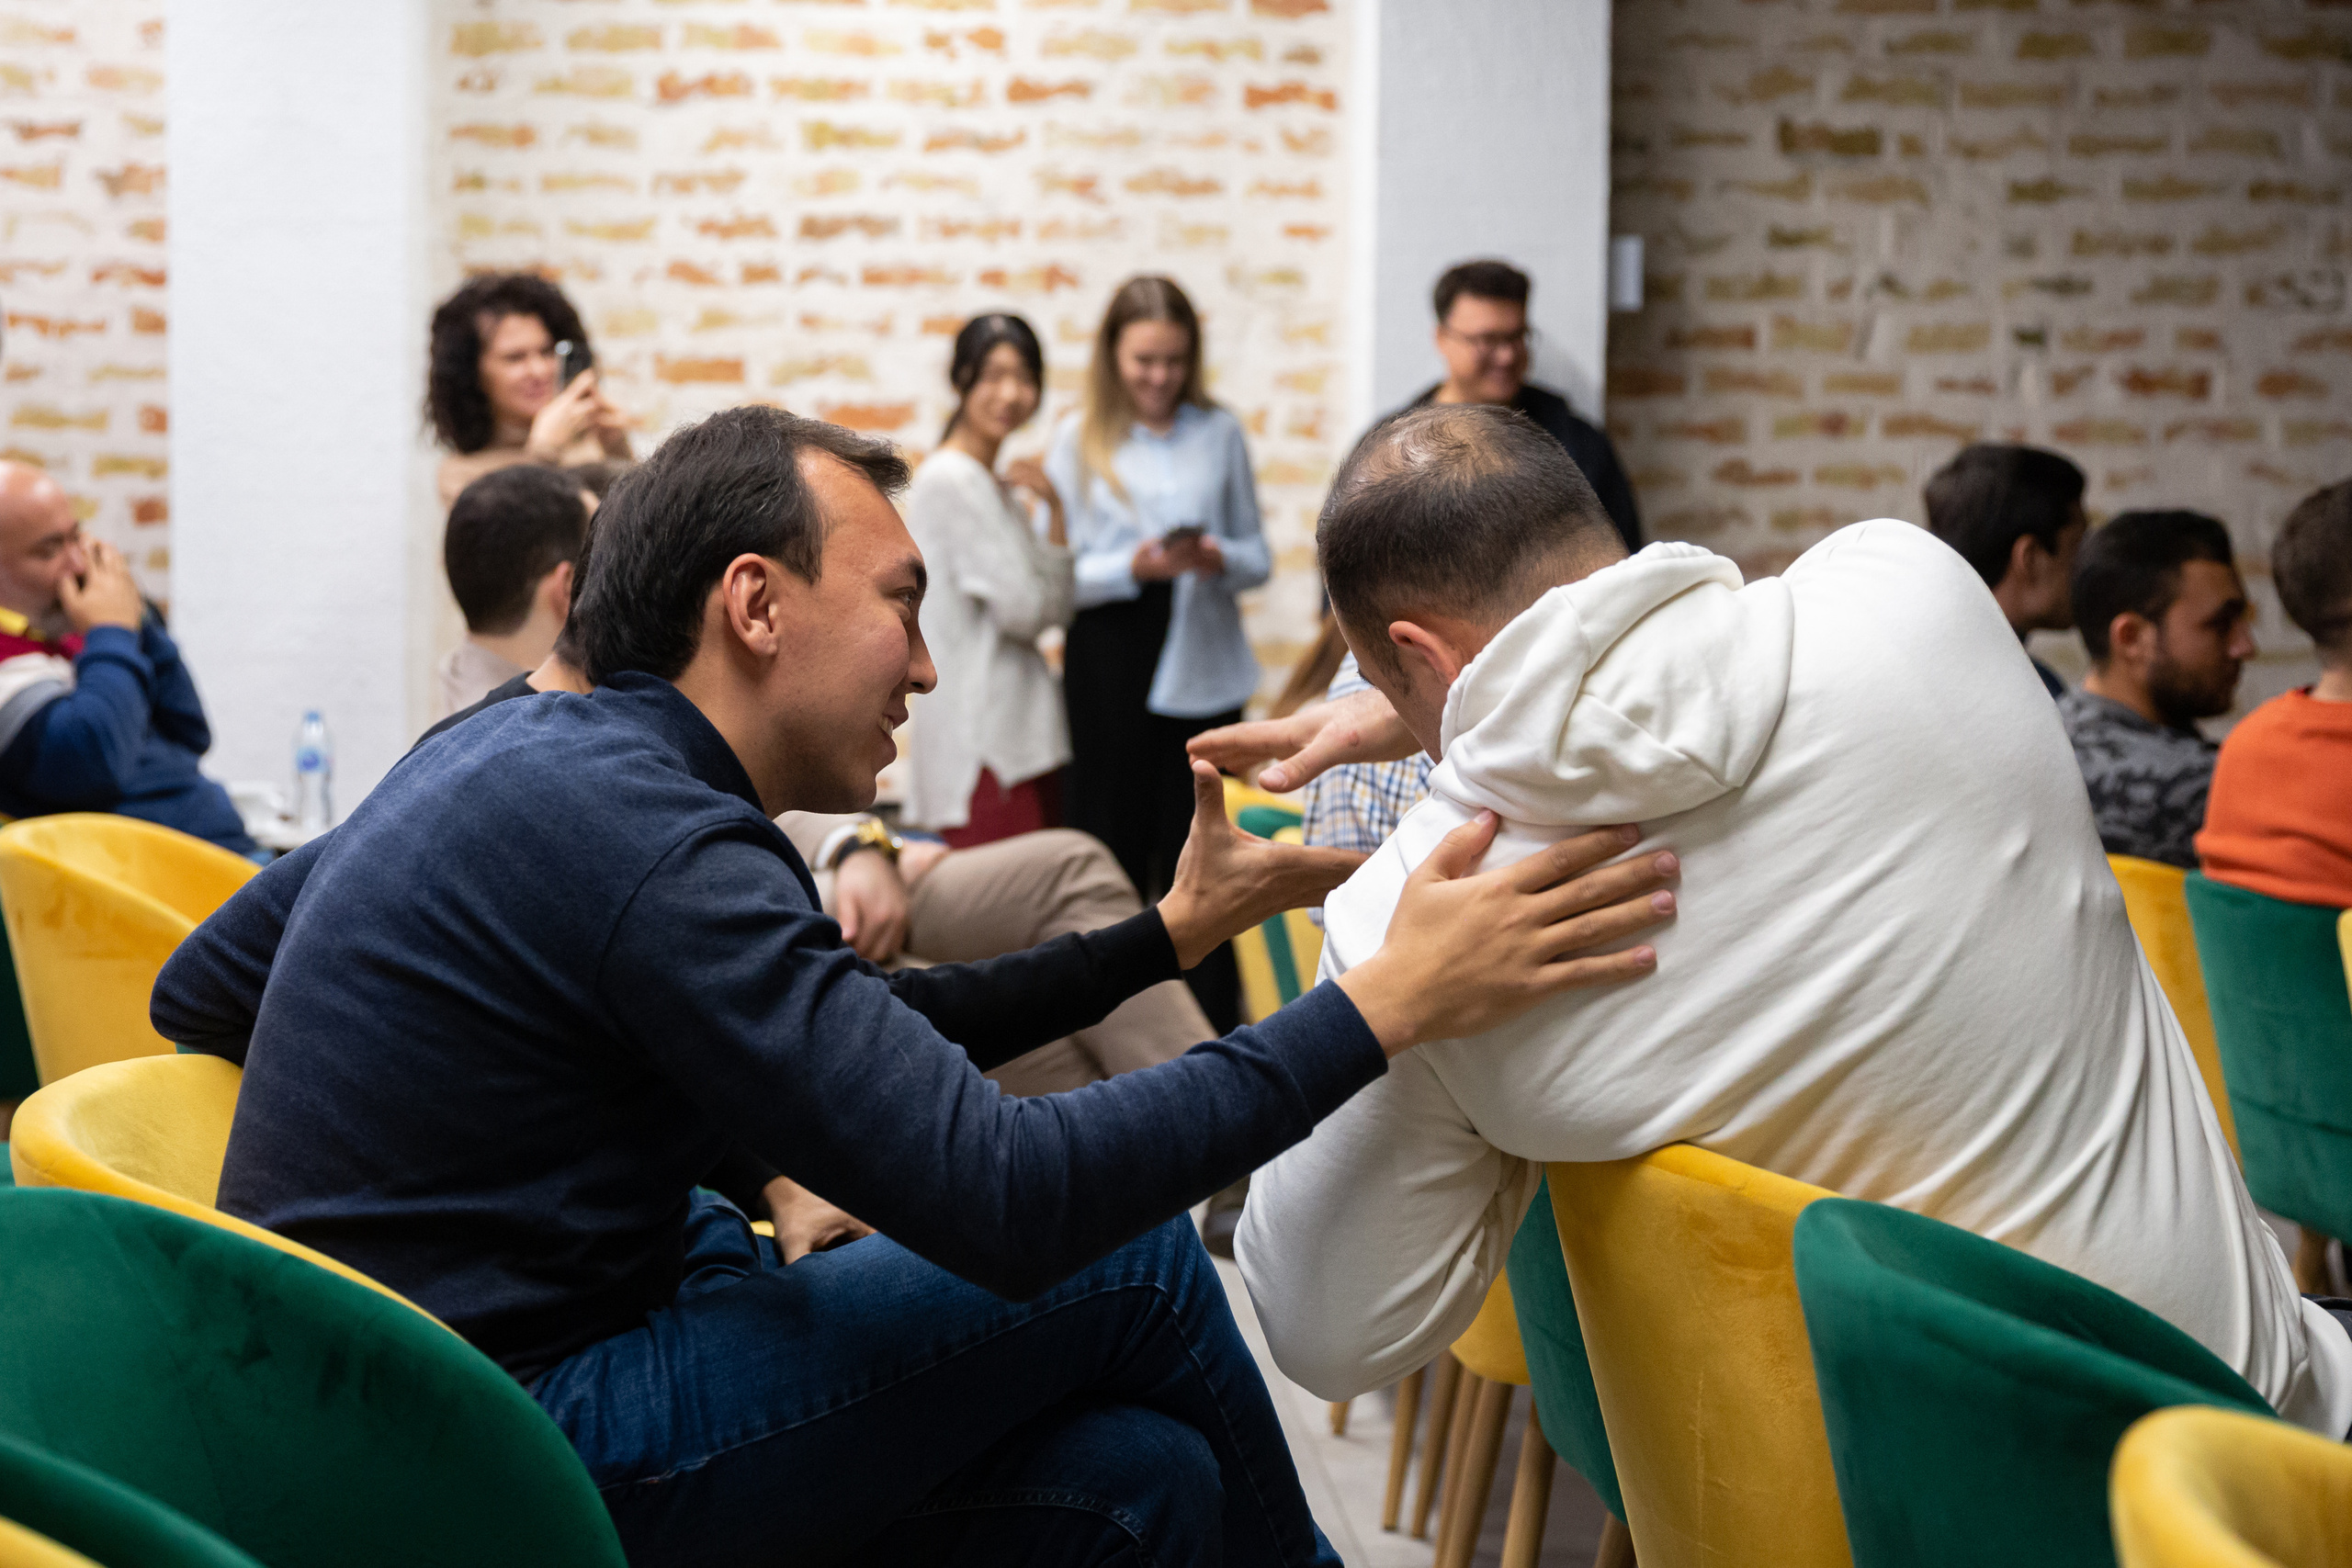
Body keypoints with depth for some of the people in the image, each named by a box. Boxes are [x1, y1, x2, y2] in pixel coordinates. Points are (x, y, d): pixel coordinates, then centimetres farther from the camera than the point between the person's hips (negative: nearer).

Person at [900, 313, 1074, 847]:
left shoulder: (990, 483, 18)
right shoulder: (951, 479, -10)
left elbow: (1057, 611, 15)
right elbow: (1023, 612, -14)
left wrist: (1055, 510, 3)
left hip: (1026, 737, 9)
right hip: (981, 741, -9)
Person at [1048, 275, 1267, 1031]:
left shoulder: (1219, 433, 8)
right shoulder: (1078, 441, 4)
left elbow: (1259, 558, 10)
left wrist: (1218, 558, -11)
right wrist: (1133, 567, -17)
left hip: (1202, 665, 1)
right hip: (1109, 665, -1)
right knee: (1112, 846, 1)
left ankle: (1211, 1026, 7)